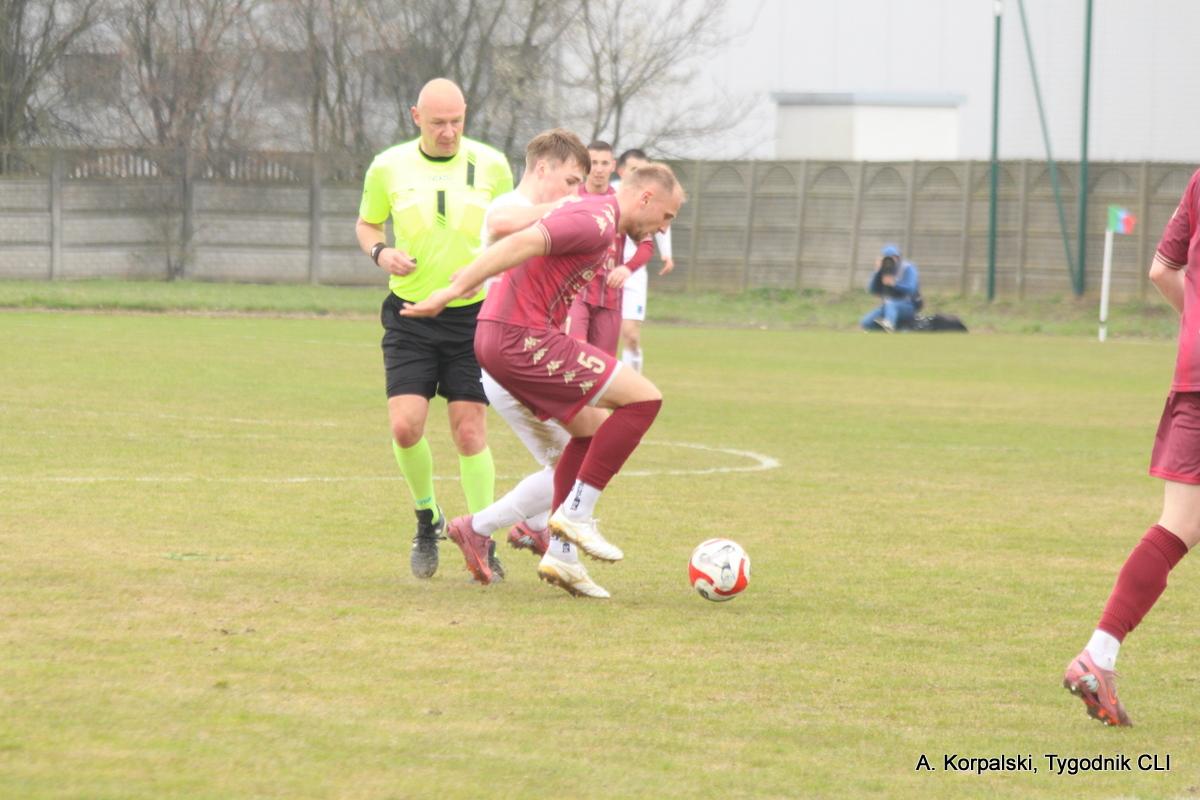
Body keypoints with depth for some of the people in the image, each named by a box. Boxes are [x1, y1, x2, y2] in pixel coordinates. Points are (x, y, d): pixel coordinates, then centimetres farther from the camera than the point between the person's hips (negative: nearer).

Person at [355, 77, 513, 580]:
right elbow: (367, 223, 14)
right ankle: (427, 519, 14)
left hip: (472, 314, 0)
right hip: (410, 314, 0)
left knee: (469, 431, -4)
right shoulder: (388, 167, -1)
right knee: (405, 425, -12)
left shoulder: (490, 165, 0)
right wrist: (379, 252, -8)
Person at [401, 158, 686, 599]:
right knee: (643, 398, -9)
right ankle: (576, 513, -6)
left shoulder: (591, 213, 20)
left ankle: (558, 553, 17)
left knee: (592, 428, 19)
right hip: (522, 340, -11)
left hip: (500, 337, 11)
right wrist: (453, 291, -28)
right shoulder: (597, 222, -13)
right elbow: (523, 244, -24)